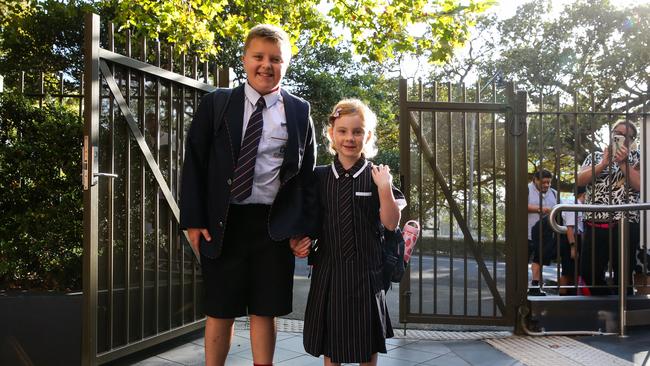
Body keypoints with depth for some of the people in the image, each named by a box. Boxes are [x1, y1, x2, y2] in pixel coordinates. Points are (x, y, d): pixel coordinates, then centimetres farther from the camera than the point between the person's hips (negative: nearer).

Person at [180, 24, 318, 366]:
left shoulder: (299, 111, 6)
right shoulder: (215, 104, 4)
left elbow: (307, 173, 6)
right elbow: (194, 163, 3)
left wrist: (303, 228, -1)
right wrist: (193, 219, -5)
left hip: (275, 227, 0)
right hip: (222, 223, 0)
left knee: (264, 312, 10)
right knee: (219, 312, 10)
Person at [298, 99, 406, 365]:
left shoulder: (377, 176, -5)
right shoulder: (320, 176, 2)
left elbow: (391, 223, -10)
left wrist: (384, 187, -22)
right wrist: (298, 240, -7)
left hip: (365, 270, -2)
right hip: (328, 269, 2)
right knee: (329, 344, 14)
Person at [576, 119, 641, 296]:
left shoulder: (636, 156, 11)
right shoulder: (595, 156, 16)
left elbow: (639, 184, -4)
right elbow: (580, 180, -1)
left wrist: (623, 162, -11)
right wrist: (604, 163, -9)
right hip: (594, 224, 2)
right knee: (589, 274, 3)